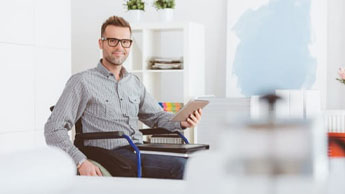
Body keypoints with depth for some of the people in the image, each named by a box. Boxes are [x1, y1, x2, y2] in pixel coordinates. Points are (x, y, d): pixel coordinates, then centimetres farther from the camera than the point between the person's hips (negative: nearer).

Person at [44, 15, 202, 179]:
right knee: (179, 166, -28)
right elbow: (54, 129, -3)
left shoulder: (134, 82, 23)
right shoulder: (82, 82, 2)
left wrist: (182, 122, 5)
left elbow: (156, 116, 29)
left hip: (140, 153, 6)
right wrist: (80, 162, -19)